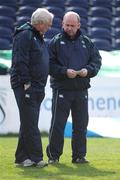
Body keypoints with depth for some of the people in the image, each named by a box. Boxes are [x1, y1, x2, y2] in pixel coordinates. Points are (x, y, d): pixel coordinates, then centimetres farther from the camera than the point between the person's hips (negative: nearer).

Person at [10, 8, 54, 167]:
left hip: (37, 88, 10)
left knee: (29, 123, 10)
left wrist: (41, 86, 18)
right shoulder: (25, 35, -11)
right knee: (30, 123, -9)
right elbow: (20, 61, -18)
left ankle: (22, 157, 14)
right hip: (25, 87, -10)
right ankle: (36, 157, -9)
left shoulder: (38, 37, 20)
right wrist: (26, 83, -20)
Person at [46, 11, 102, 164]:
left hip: (81, 90, 3)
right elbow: (50, 64, -5)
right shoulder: (56, 42, 0)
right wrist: (64, 72, -18)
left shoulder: (86, 42, 10)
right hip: (61, 89, -3)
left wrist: (88, 70, -9)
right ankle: (53, 155, 8)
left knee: (81, 125, 6)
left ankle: (79, 155, 15)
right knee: (57, 124, -1)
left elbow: (96, 61, 10)